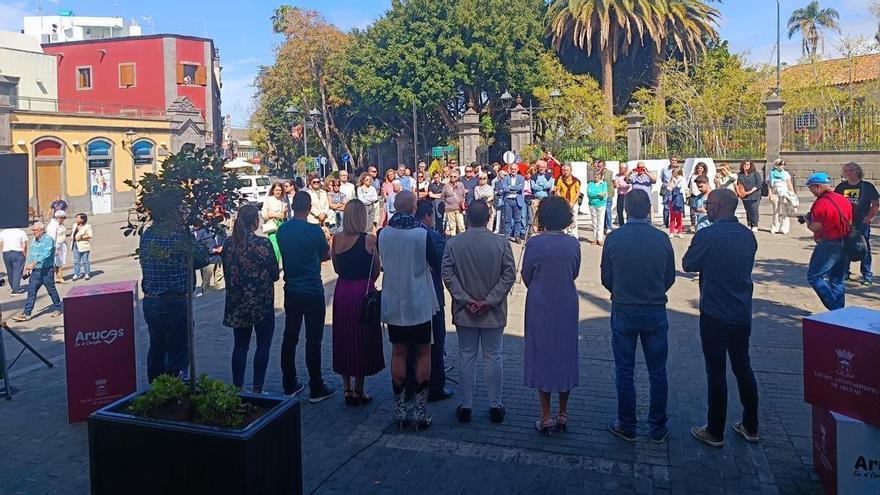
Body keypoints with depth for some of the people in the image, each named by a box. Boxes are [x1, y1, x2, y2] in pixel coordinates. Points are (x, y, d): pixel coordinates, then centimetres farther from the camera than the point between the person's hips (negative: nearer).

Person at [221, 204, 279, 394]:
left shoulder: (228, 243, -1)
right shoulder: (263, 243, -15)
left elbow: (227, 273, 9)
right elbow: (274, 274, -8)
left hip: (237, 304, 4)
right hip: (262, 303, -4)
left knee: (240, 345, 13)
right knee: (263, 345, 9)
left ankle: (238, 388, 17)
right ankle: (257, 389, 9)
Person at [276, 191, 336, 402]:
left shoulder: (282, 230, 2)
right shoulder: (314, 230, -14)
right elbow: (327, 255, 0)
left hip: (291, 291, 5)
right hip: (313, 292, -5)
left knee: (289, 338, 13)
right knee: (313, 341, 1)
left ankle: (289, 385, 21)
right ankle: (316, 389, 7)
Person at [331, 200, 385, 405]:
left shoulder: (337, 239, -3)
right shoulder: (369, 239, -12)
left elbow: (337, 269, 6)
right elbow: (376, 271, -3)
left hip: (342, 292, 3)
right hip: (363, 291, -3)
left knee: (343, 338, 15)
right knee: (363, 338, 10)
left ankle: (347, 389, 22)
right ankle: (358, 390, 16)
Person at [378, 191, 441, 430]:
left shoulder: (383, 234, -6)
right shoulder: (422, 234, -16)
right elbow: (437, 264, -6)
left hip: (393, 303, 3)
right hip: (420, 303, -3)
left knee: (398, 353, 12)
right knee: (424, 352, 9)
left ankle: (400, 410, 15)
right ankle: (421, 410, 11)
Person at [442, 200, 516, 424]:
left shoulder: (453, 243, -7)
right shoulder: (501, 243, -9)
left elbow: (447, 275, -9)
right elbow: (509, 275, -11)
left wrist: (465, 299, -8)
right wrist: (490, 301, -9)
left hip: (464, 312, 1)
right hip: (494, 313, 0)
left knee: (467, 357, 11)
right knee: (493, 357, 11)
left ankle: (465, 406, 19)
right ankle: (495, 406, 20)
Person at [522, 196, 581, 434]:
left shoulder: (534, 243, -14)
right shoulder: (573, 244, -5)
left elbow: (526, 276, -4)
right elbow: (574, 273, 7)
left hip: (540, 306, -2)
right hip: (567, 306, 3)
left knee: (542, 354, 8)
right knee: (565, 353, 14)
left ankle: (546, 417, 11)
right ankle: (563, 414, 23)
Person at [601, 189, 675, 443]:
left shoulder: (614, 238, -10)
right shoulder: (662, 238, -8)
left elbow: (606, 278, -2)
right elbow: (670, 277, 2)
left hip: (623, 312, -1)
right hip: (656, 312, 1)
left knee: (624, 372, 10)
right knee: (657, 373, 13)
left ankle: (627, 427, 19)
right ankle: (658, 428, 21)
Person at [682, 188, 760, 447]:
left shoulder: (707, 235, -17)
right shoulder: (748, 236, 4)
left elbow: (688, 265, -5)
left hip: (714, 314, -6)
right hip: (742, 314, 6)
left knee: (717, 373, 2)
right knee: (743, 369, 17)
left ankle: (715, 432, 13)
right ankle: (750, 427, 28)